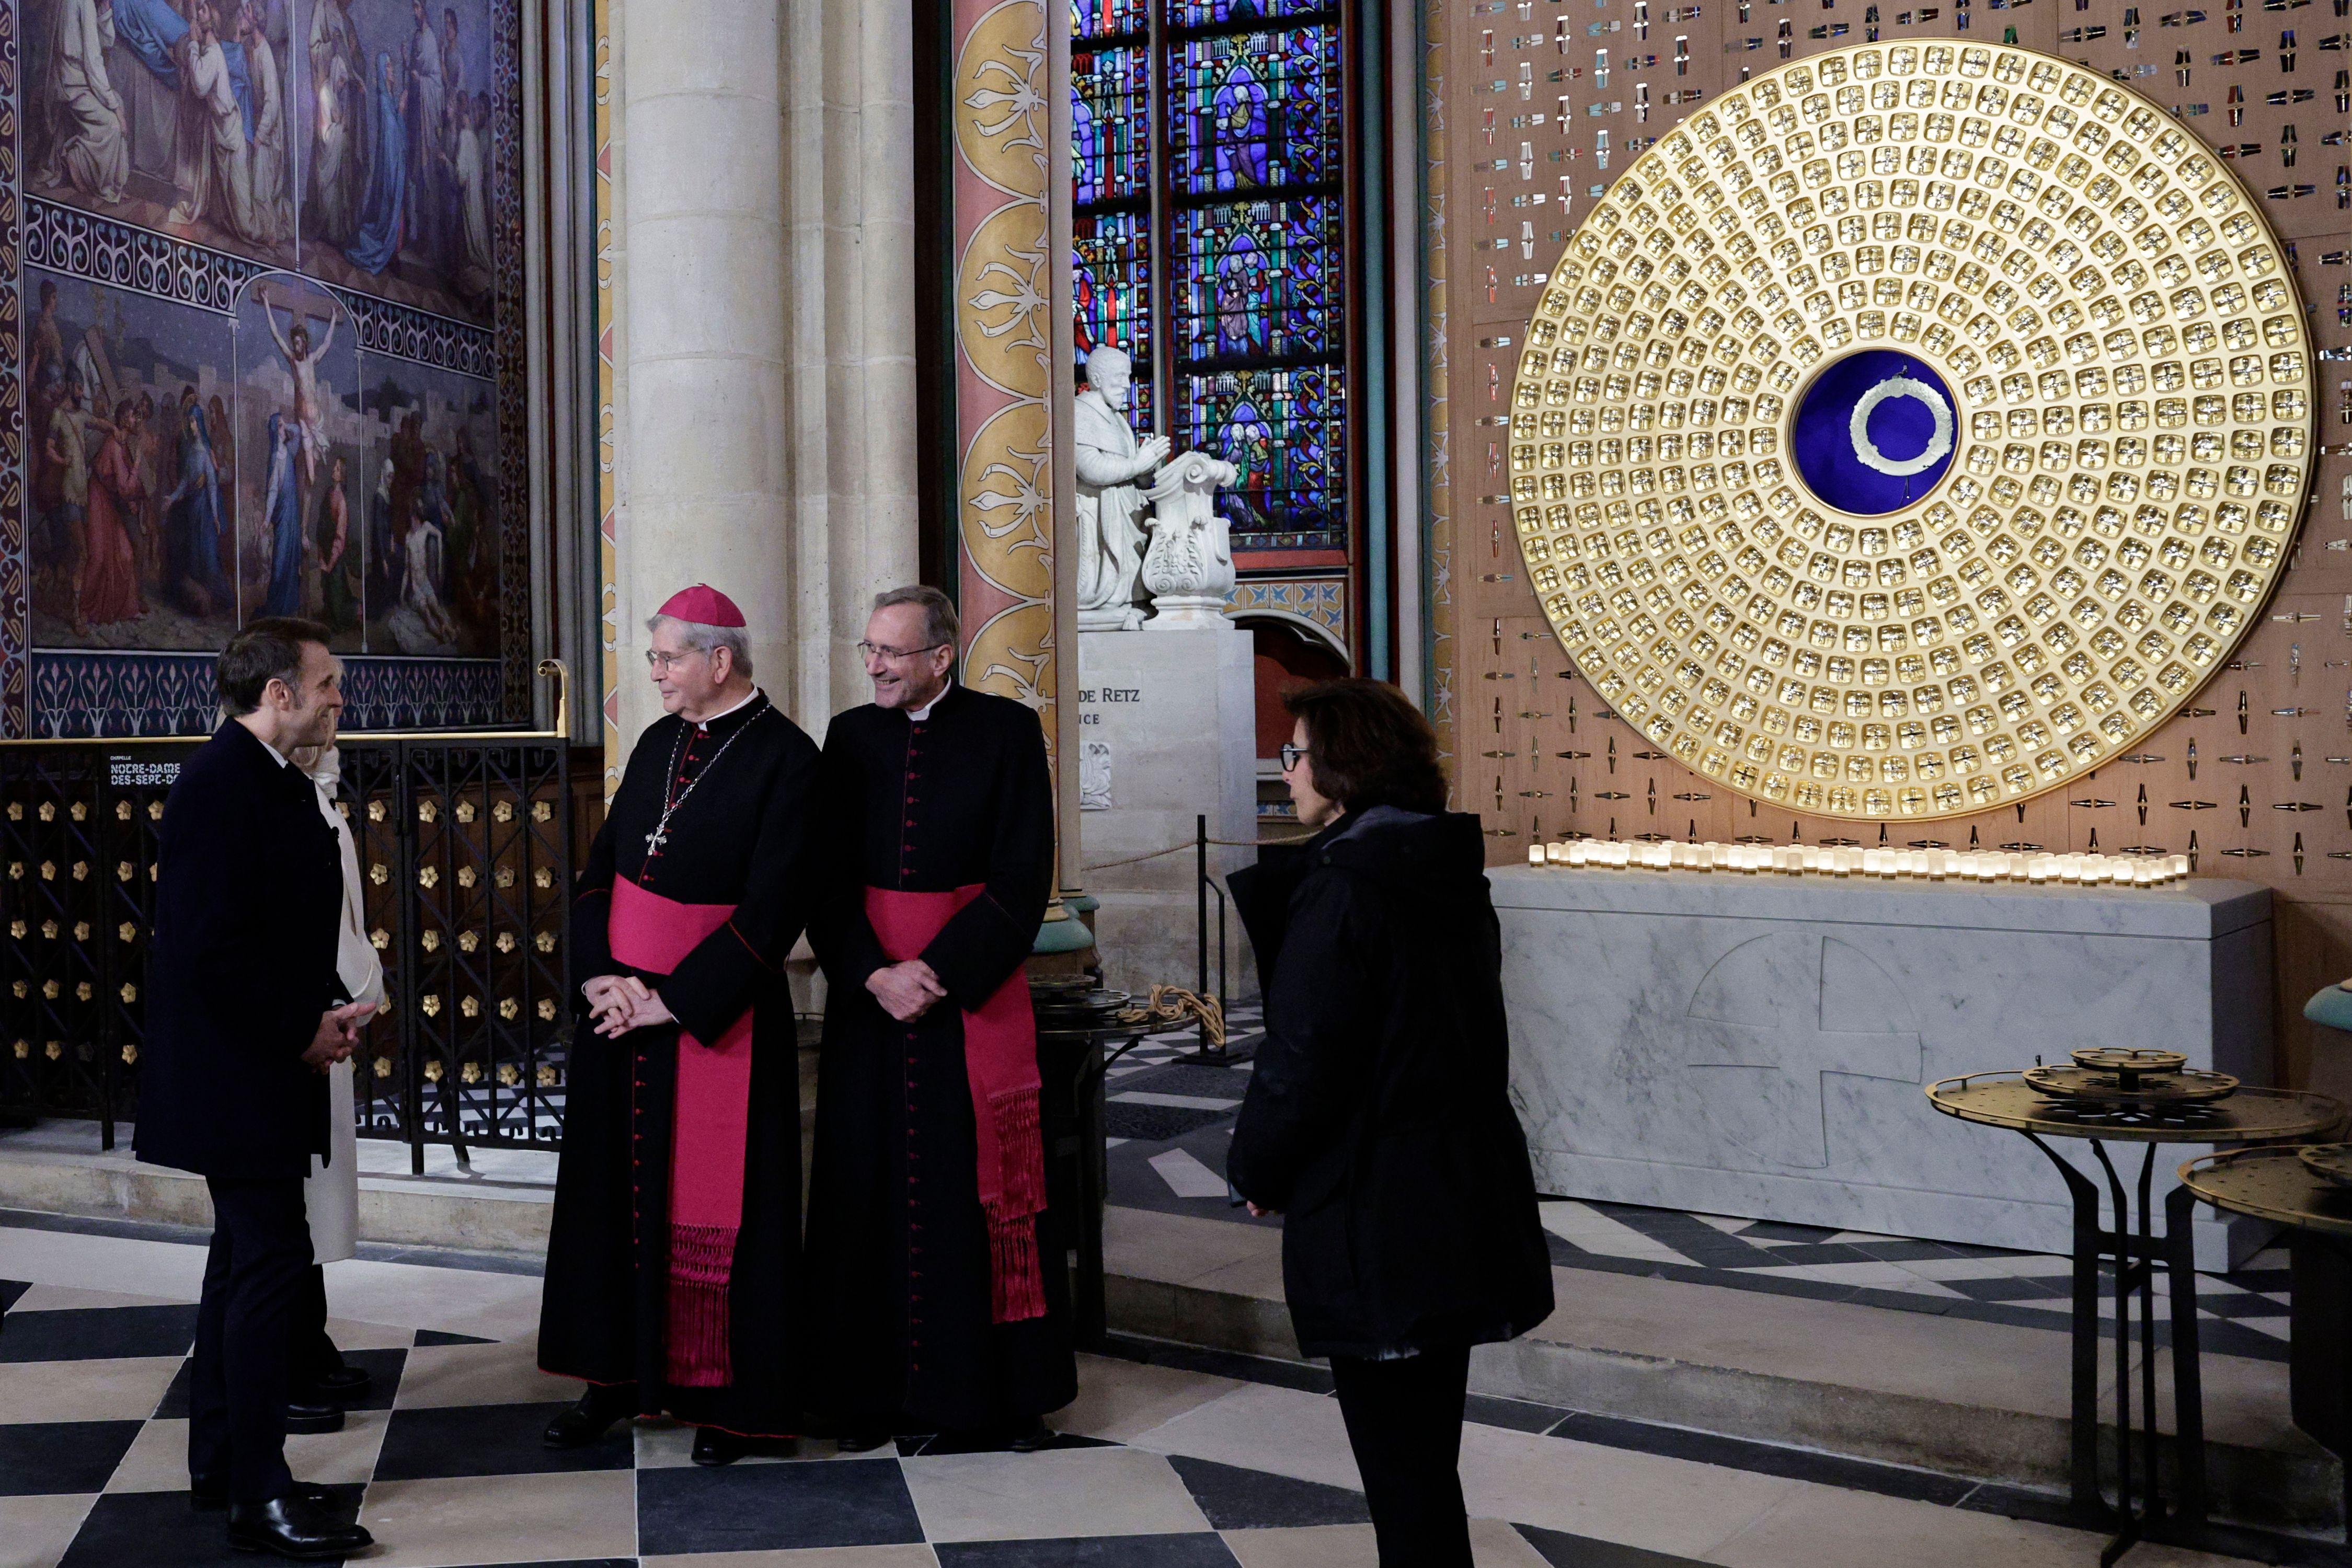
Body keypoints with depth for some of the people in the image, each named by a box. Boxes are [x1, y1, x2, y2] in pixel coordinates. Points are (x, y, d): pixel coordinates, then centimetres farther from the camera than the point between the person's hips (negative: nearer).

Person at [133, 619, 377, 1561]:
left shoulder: (276, 779, 12)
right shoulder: (220, 783, -19)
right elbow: (213, 945, -25)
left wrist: (327, 1008, 4)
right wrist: (302, 1033, -16)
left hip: (260, 1068, 11)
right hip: (234, 1077, -11)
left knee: (245, 1257, 17)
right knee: (271, 1262, -7)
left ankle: (217, 1463, 29)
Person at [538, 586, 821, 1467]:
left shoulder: (785, 759, -12)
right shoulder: (660, 741, 8)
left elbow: (772, 908, -16)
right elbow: (604, 860, 9)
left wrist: (675, 1000, -16)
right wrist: (600, 973, -5)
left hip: (716, 1019, -6)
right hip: (621, 1009, 6)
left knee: (717, 1209, 2)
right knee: (616, 1190, 12)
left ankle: (729, 1400, 15)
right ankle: (621, 1376, 25)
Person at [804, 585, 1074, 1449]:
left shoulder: (1006, 731, -3)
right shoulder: (849, 738, 7)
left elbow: (1022, 877, -7)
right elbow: (828, 876, 4)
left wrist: (941, 971, -14)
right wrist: (873, 975, -11)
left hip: (975, 987, -3)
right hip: (869, 992, 3)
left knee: (984, 1180, 2)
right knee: (872, 1182, 5)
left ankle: (1003, 1389, 13)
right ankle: (873, 1388, 15)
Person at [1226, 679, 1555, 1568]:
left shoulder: (1339, 892, -17)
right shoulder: (1455, 879, 9)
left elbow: (1301, 1062, -18)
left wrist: (1258, 1172, 0)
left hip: (1376, 1225, -9)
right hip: (1466, 1205, 9)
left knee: (1401, 1469, 1)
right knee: (1428, 1453, 19)